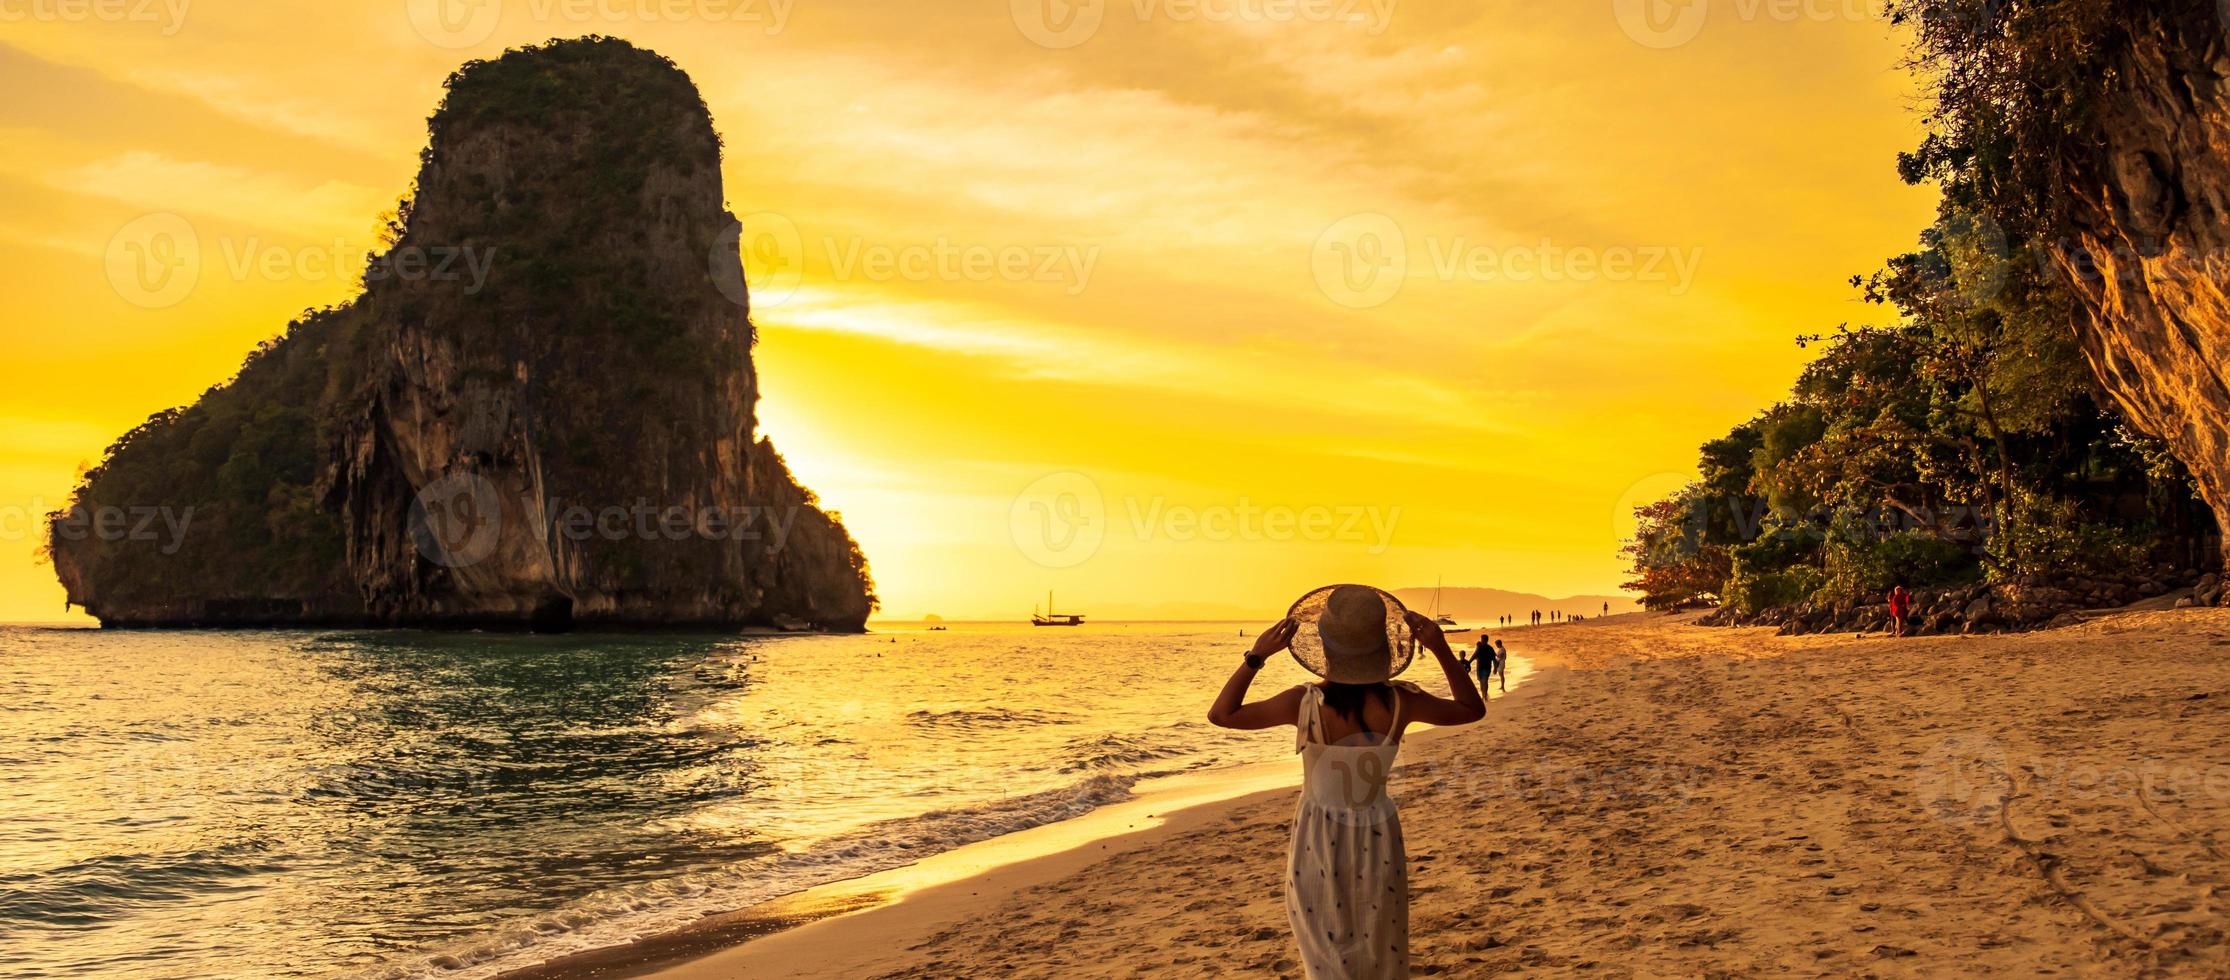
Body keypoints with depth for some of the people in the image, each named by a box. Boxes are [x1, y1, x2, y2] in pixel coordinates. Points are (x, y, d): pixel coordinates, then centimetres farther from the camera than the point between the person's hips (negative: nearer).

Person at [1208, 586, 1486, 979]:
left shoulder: (1306, 703, -21)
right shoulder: (1400, 702, -15)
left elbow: (1221, 714, -11)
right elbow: (1473, 709, 3)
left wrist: (1256, 656, -16)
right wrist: (1442, 649, -6)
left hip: (1319, 842, -1)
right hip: (1378, 841, 2)